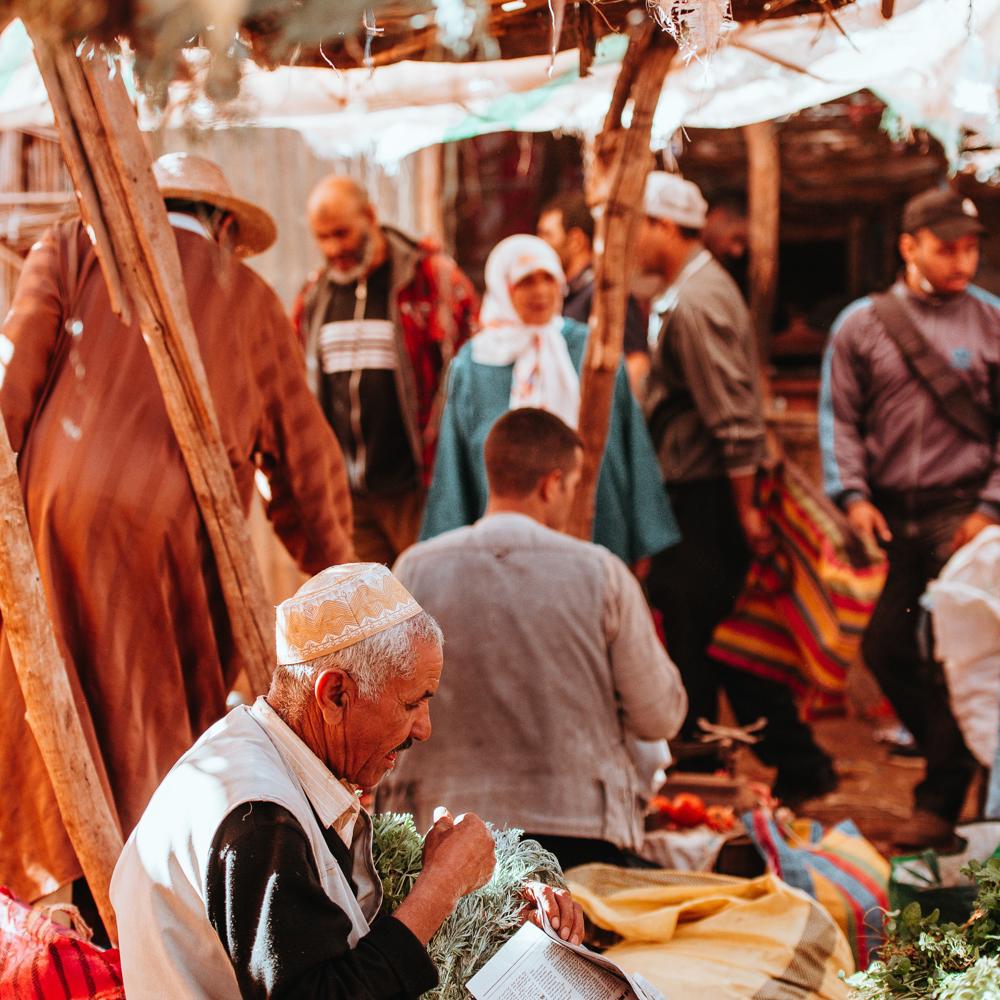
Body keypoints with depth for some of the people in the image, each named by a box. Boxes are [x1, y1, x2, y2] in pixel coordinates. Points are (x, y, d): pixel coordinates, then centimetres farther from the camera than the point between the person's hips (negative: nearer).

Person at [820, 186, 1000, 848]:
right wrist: (853, 495, -5)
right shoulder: (862, 324, 7)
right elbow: (840, 417, 8)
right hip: (887, 514, 3)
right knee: (885, 649, 4)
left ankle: (941, 801, -1)